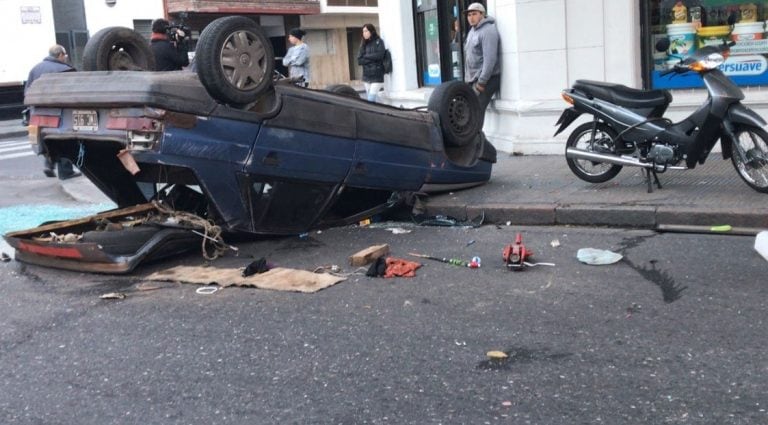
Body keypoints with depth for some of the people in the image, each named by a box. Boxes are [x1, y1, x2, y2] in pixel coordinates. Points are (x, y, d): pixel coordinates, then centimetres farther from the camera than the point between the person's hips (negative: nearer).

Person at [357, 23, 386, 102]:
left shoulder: (379, 42, 0)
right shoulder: (363, 44, 12)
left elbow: (379, 55, -13)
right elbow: (359, 60, 3)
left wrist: (366, 56, -3)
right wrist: (371, 59, -9)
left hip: (377, 76, -5)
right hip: (366, 76, 5)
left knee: (371, 100, -15)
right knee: (370, 99, 7)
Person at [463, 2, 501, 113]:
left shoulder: (488, 31, -12)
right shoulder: (472, 31, 18)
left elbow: (490, 59, -20)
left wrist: (481, 82, -22)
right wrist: (468, 79, 14)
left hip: (485, 80, -9)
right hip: (473, 79, 9)